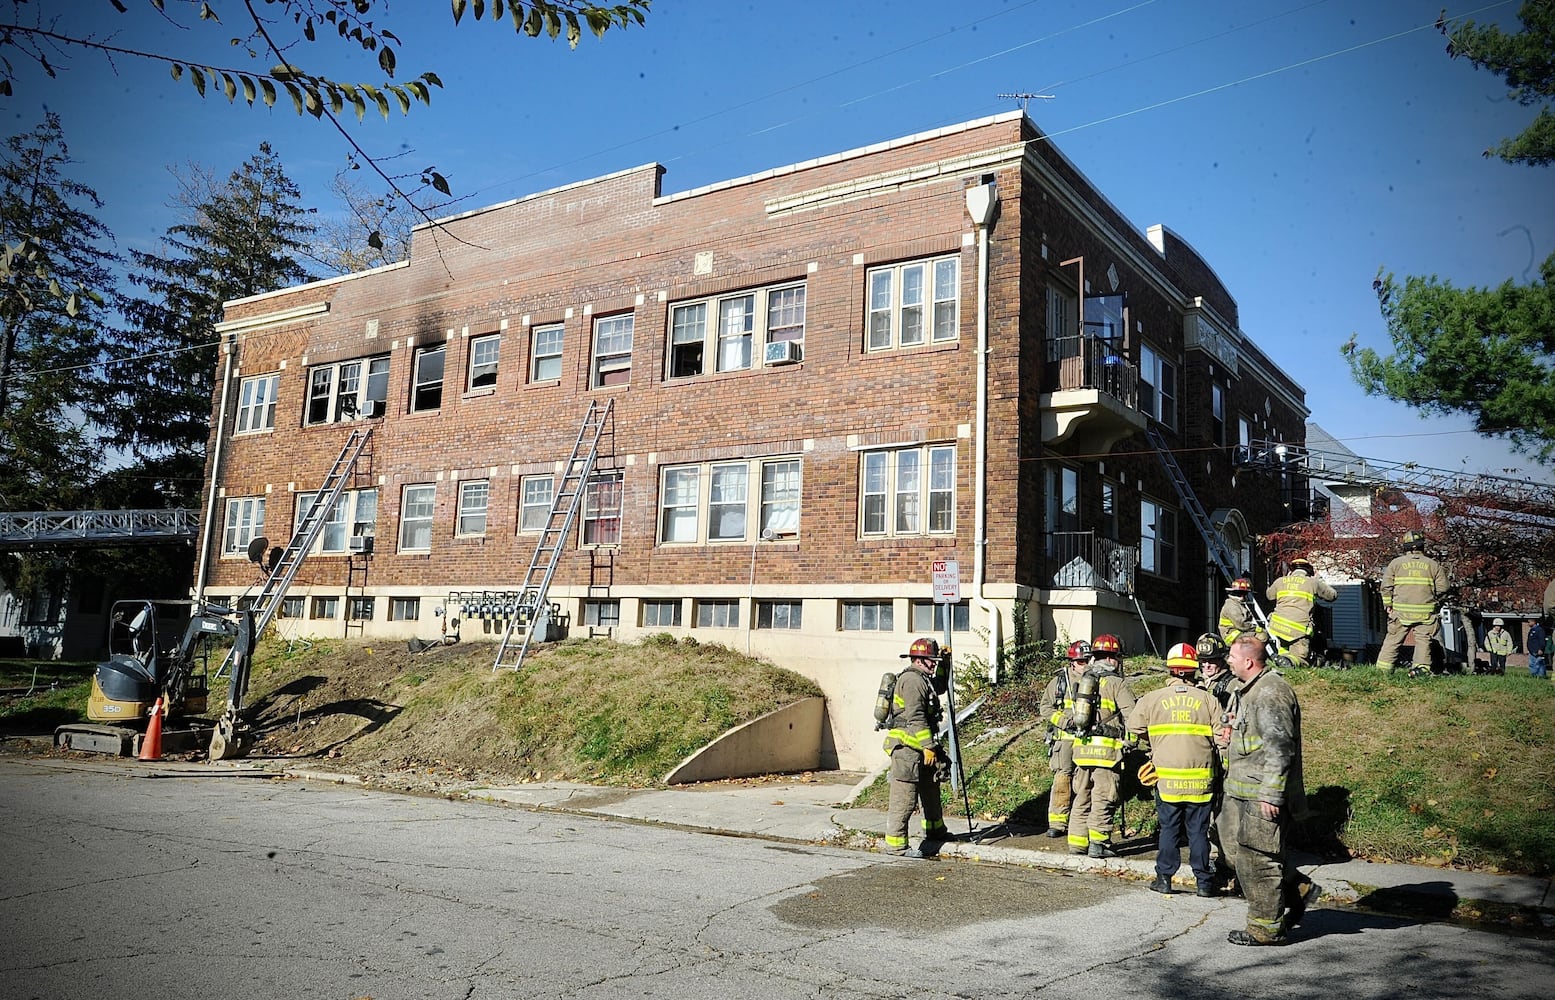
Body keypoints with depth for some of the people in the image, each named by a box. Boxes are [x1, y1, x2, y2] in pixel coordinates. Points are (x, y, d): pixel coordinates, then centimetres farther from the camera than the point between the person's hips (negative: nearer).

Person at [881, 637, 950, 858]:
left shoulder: (924, 680, 17)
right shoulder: (912, 680, -15)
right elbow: (916, 717, -23)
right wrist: (927, 747, -24)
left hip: (920, 748, 11)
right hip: (907, 748, -11)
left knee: (931, 789, 23)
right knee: (904, 797, -8)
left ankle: (935, 831, 40)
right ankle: (896, 843, -5)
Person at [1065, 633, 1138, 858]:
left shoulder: (1083, 680, 13)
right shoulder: (1116, 683, -6)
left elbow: (1069, 716, 15)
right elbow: (1132, 714, -14)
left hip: (1081, 747, 6)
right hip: (1106, 749, -6)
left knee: (1082, 796, 13)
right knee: (1103, 798, -1)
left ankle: (1077, 841, 15)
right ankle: (1098, 842, -1)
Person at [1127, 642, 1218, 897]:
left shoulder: (1153, 699, -2)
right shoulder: (1208, 700, -2)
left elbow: (1135, 726, 4)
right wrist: (1213, 758, 14)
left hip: (1167, 777, 0)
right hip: (1200, 778, 0)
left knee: (1169, 828, 10)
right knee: (1198, 830, 9)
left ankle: (1164, 878, 12)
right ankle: (1204, 881, 14)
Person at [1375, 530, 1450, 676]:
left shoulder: (1396, 563, 2)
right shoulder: (1433, 564, 5)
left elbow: (1386, 586, -1)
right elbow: (1442, 588, 4)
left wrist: (1387, 604, 8)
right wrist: (1436, 602, 21)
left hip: (1401, 610, 0)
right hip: (1425, 612, 0)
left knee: (1393, 640, 6)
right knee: (1423, 640, 6)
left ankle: (1383, 669, 7)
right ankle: (1421, 668, -3)